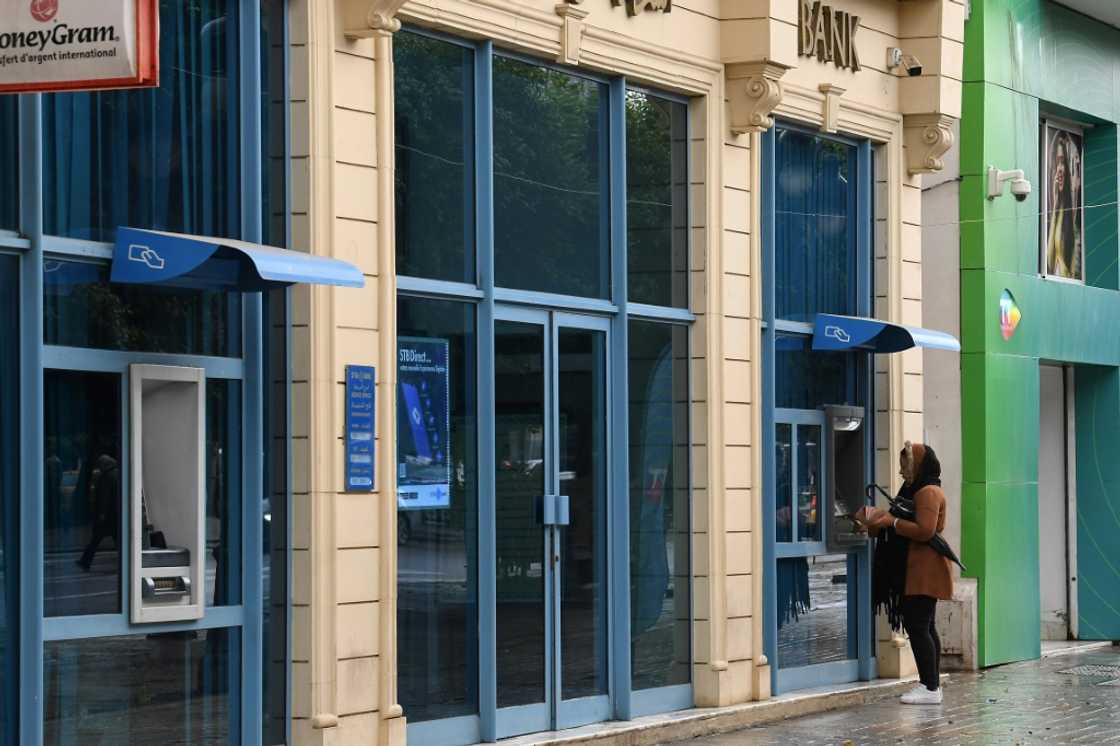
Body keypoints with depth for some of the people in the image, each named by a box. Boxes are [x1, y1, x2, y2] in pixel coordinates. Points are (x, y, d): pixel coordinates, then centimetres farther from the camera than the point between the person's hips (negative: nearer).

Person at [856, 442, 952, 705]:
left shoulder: (928, 492, -15)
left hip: (924, 571, -11)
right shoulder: (918, 490, 20)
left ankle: (930, 688, -12)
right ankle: (931, 685, 17)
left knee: (917, 626, -12)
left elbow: (924, 530, -25)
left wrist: (892, 522, -18)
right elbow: (912, 525, 20)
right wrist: (879, 521, 9)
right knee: (924, 627, 13)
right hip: (920, 570, 11)